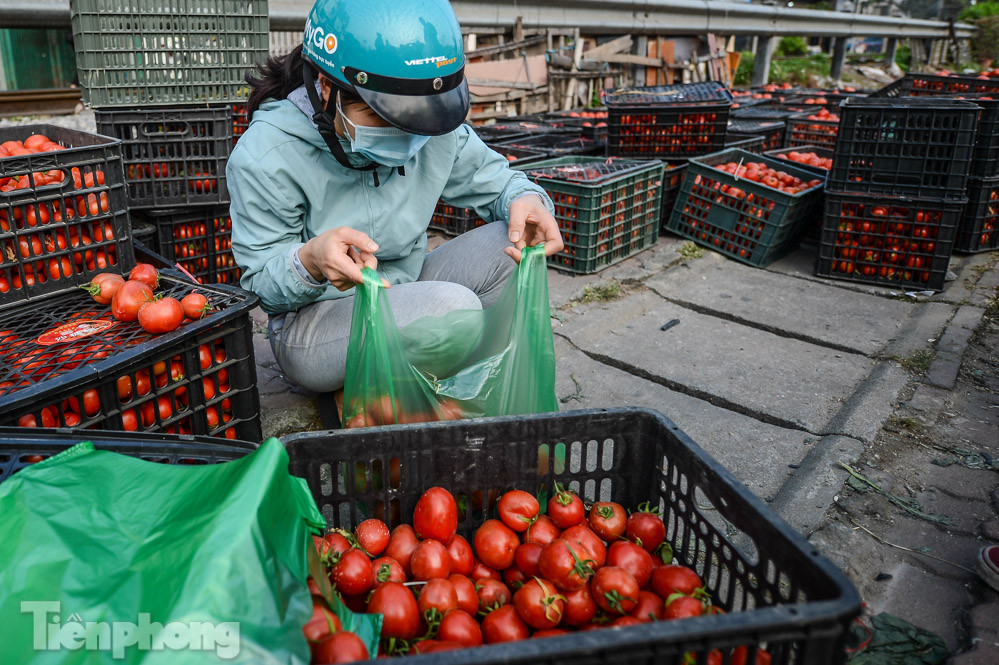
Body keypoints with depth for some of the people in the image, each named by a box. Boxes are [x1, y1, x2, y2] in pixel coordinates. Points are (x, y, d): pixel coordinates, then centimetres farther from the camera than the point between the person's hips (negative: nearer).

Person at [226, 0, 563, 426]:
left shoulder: (432, 125, -7)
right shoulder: (264, 158, -20)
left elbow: (491, 178, 5)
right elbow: (261, 283, -14)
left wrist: (525, 199, -21)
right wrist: (311, 261, -39)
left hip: (406, 293, 6)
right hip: (309, 324, -6)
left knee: (509, 243, -14)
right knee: (452, 304, -32)